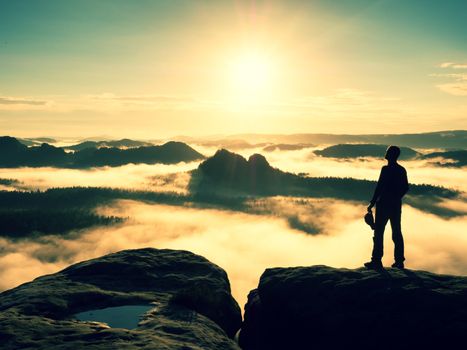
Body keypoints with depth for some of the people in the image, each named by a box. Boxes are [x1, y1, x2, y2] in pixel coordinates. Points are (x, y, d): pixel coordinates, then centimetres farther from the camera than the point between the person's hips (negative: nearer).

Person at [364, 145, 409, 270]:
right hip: (396, 206, 7)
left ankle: (376, 261, -1)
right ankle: (399, 261, 15)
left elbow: (379, 187, -17)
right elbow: (405, 188, 13)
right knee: (397, 233, 12)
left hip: (384, 205, -7)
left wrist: (372, 203, -10)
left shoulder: (386, 169, -15)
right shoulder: (402, 170, 6)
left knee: (379, 233, -1)